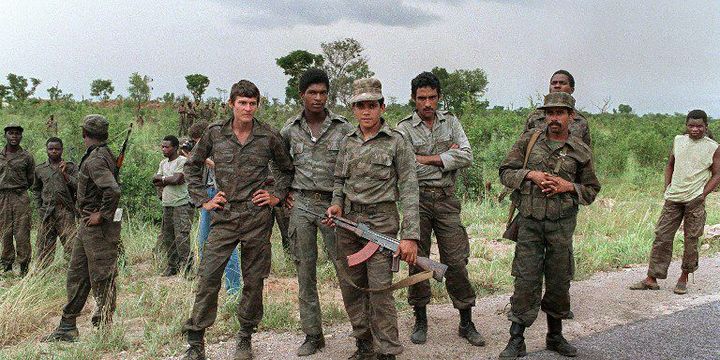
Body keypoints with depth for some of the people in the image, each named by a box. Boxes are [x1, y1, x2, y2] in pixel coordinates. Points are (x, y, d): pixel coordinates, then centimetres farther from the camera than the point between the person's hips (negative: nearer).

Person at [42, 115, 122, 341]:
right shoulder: (104, 155, 12)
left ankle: (105, 328, 9)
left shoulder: (95, 160, -18)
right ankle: (67, 327, 22)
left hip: (98, 227, -10)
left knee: (101, 277, -1)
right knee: (76, 274, 14)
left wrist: (102, 215, -21)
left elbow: (113, 190, -32)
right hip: (88, 225, 10)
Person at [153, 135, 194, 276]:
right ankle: (172, 267, 22)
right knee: (167, 238, 11)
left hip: (181, 205, -8)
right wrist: (168, 180, -6)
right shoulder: (163, 163, 17)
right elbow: (155, 181, 10)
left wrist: (162, 178, -1)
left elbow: (176, 179, -18)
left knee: (181, 237, -12)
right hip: (167, 205, 8)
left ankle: (186, 267, -6)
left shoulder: (182, 161, -7)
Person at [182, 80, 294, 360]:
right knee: (208, 277, -5)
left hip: (257, 217, 0)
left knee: (254, 280, 7)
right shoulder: (214, 133, 3)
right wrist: (203, 200, 7)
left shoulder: (269, 137, 1)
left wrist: (276, 195, 5)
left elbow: (286, 168, 17)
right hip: (223, 217, 0)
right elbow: (192, 166, 15)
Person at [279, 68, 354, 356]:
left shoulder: (342, 128, 0)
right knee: (305, 271, 7)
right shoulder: (290, 129, 6)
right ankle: (313, 335, 19)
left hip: (332, 203, -2)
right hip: (300, 204, 3)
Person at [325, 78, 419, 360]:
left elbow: (409, 190, -8)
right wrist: (336, 204, 0)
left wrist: (410, 236, -15)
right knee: (351, 287, 9)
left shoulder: (396, 142, -4)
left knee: (380, 289, -8)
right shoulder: (347, 142, 10)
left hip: (381, 222, -5)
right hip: (347, 221, 5)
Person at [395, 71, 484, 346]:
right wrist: (447, 156, -7)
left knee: (456, 261, 2)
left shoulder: (450, 122, 8)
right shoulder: (404, 128, -1)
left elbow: (467, 157, -5)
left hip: (446, 200, 2)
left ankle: (466, 322, 14)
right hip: (417, 200, -2)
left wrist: (426, 159, -10)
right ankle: (420, 320, 20)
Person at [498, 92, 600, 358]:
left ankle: (555, 336, 28)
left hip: (562, 224, 2)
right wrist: (530, 174, -13)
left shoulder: (581, 151, 6)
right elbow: (505, 172, 4)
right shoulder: (528, 141, 4)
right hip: (530, 221, -1)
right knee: (526, 280, -3)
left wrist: (569, 186, -8)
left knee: (559, 281, 10)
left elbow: (591, 190, 11)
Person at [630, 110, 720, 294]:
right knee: (662, 236, 2)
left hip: (695, 200, -3)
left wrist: (703, 194, -10)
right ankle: (651, 278, 7)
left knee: (691, 240, 5)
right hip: (673, 198, 3)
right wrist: (667, 186, 8)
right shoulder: (678, 140, 8)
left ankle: (684, 278, 21)